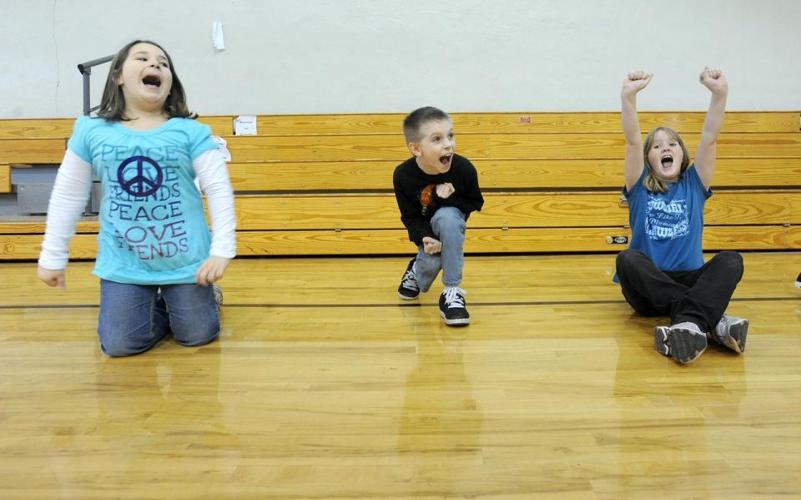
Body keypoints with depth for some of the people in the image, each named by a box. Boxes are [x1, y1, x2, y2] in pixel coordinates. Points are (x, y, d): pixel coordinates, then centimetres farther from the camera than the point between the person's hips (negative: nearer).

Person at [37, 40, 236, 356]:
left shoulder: (191, 131, -9)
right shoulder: (91, 131, -3)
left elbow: (219, 189, -8)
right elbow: (67, 197, 4)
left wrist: (222, 250, -14)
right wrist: (52, 256, 8)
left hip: (185, 260, -1)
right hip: (123, 264, 2)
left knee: (198, 336, 8)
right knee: (121, 345, 5)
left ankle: (176, 303, 41)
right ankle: (157, 308, 34)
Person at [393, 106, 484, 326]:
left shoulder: (464, 168, -27)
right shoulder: (403, 175, -25)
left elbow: (475, 203, -13)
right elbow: (409, 216, -15)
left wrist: (448, 200, -31)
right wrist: (424, 239, -32)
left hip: (451, 221, -1)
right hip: (424, 228, 1)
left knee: (447, 216, -36)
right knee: (431, 261, -24)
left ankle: (452, 292, -26)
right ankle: (416, 271, 21)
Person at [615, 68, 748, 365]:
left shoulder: (694, 184, 10)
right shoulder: (640, 187, 7)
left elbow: (709, 139, -4)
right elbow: (632, 141, -9)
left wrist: (720, 93, -19)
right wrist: (628, 96, -23)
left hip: (690, 281, 2)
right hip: (647, 290, -1)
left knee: (731, 261, -27)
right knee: (628, 259, -34)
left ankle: (689, 322, -52)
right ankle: (712, 322, -44)